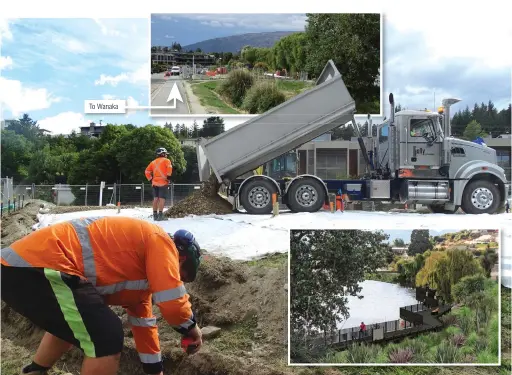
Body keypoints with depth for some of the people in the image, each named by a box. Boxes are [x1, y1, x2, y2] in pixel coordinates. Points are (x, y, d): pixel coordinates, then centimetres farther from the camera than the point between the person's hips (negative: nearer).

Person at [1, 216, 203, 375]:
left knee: (70, 323, 35)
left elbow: (142, 320, 33)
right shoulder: (160, 240, -3)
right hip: (35, 267, -11)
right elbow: (172, 303, -11)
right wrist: (190, 326, 10)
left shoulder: (140, 271, 25)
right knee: (106, 337, -11)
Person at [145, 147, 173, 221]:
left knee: (155, 198, 10)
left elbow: (147, 171, 15)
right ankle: (160, 214, -15)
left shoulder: (153, 162, 19)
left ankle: (155, 214, 13)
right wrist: (169, 176, -13)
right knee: (162, 198, -8)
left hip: (155, 183, 6)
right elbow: (169, 167, -19)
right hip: (163, 182, -6)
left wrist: (150, 179, 15)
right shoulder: (166, 160, 2)